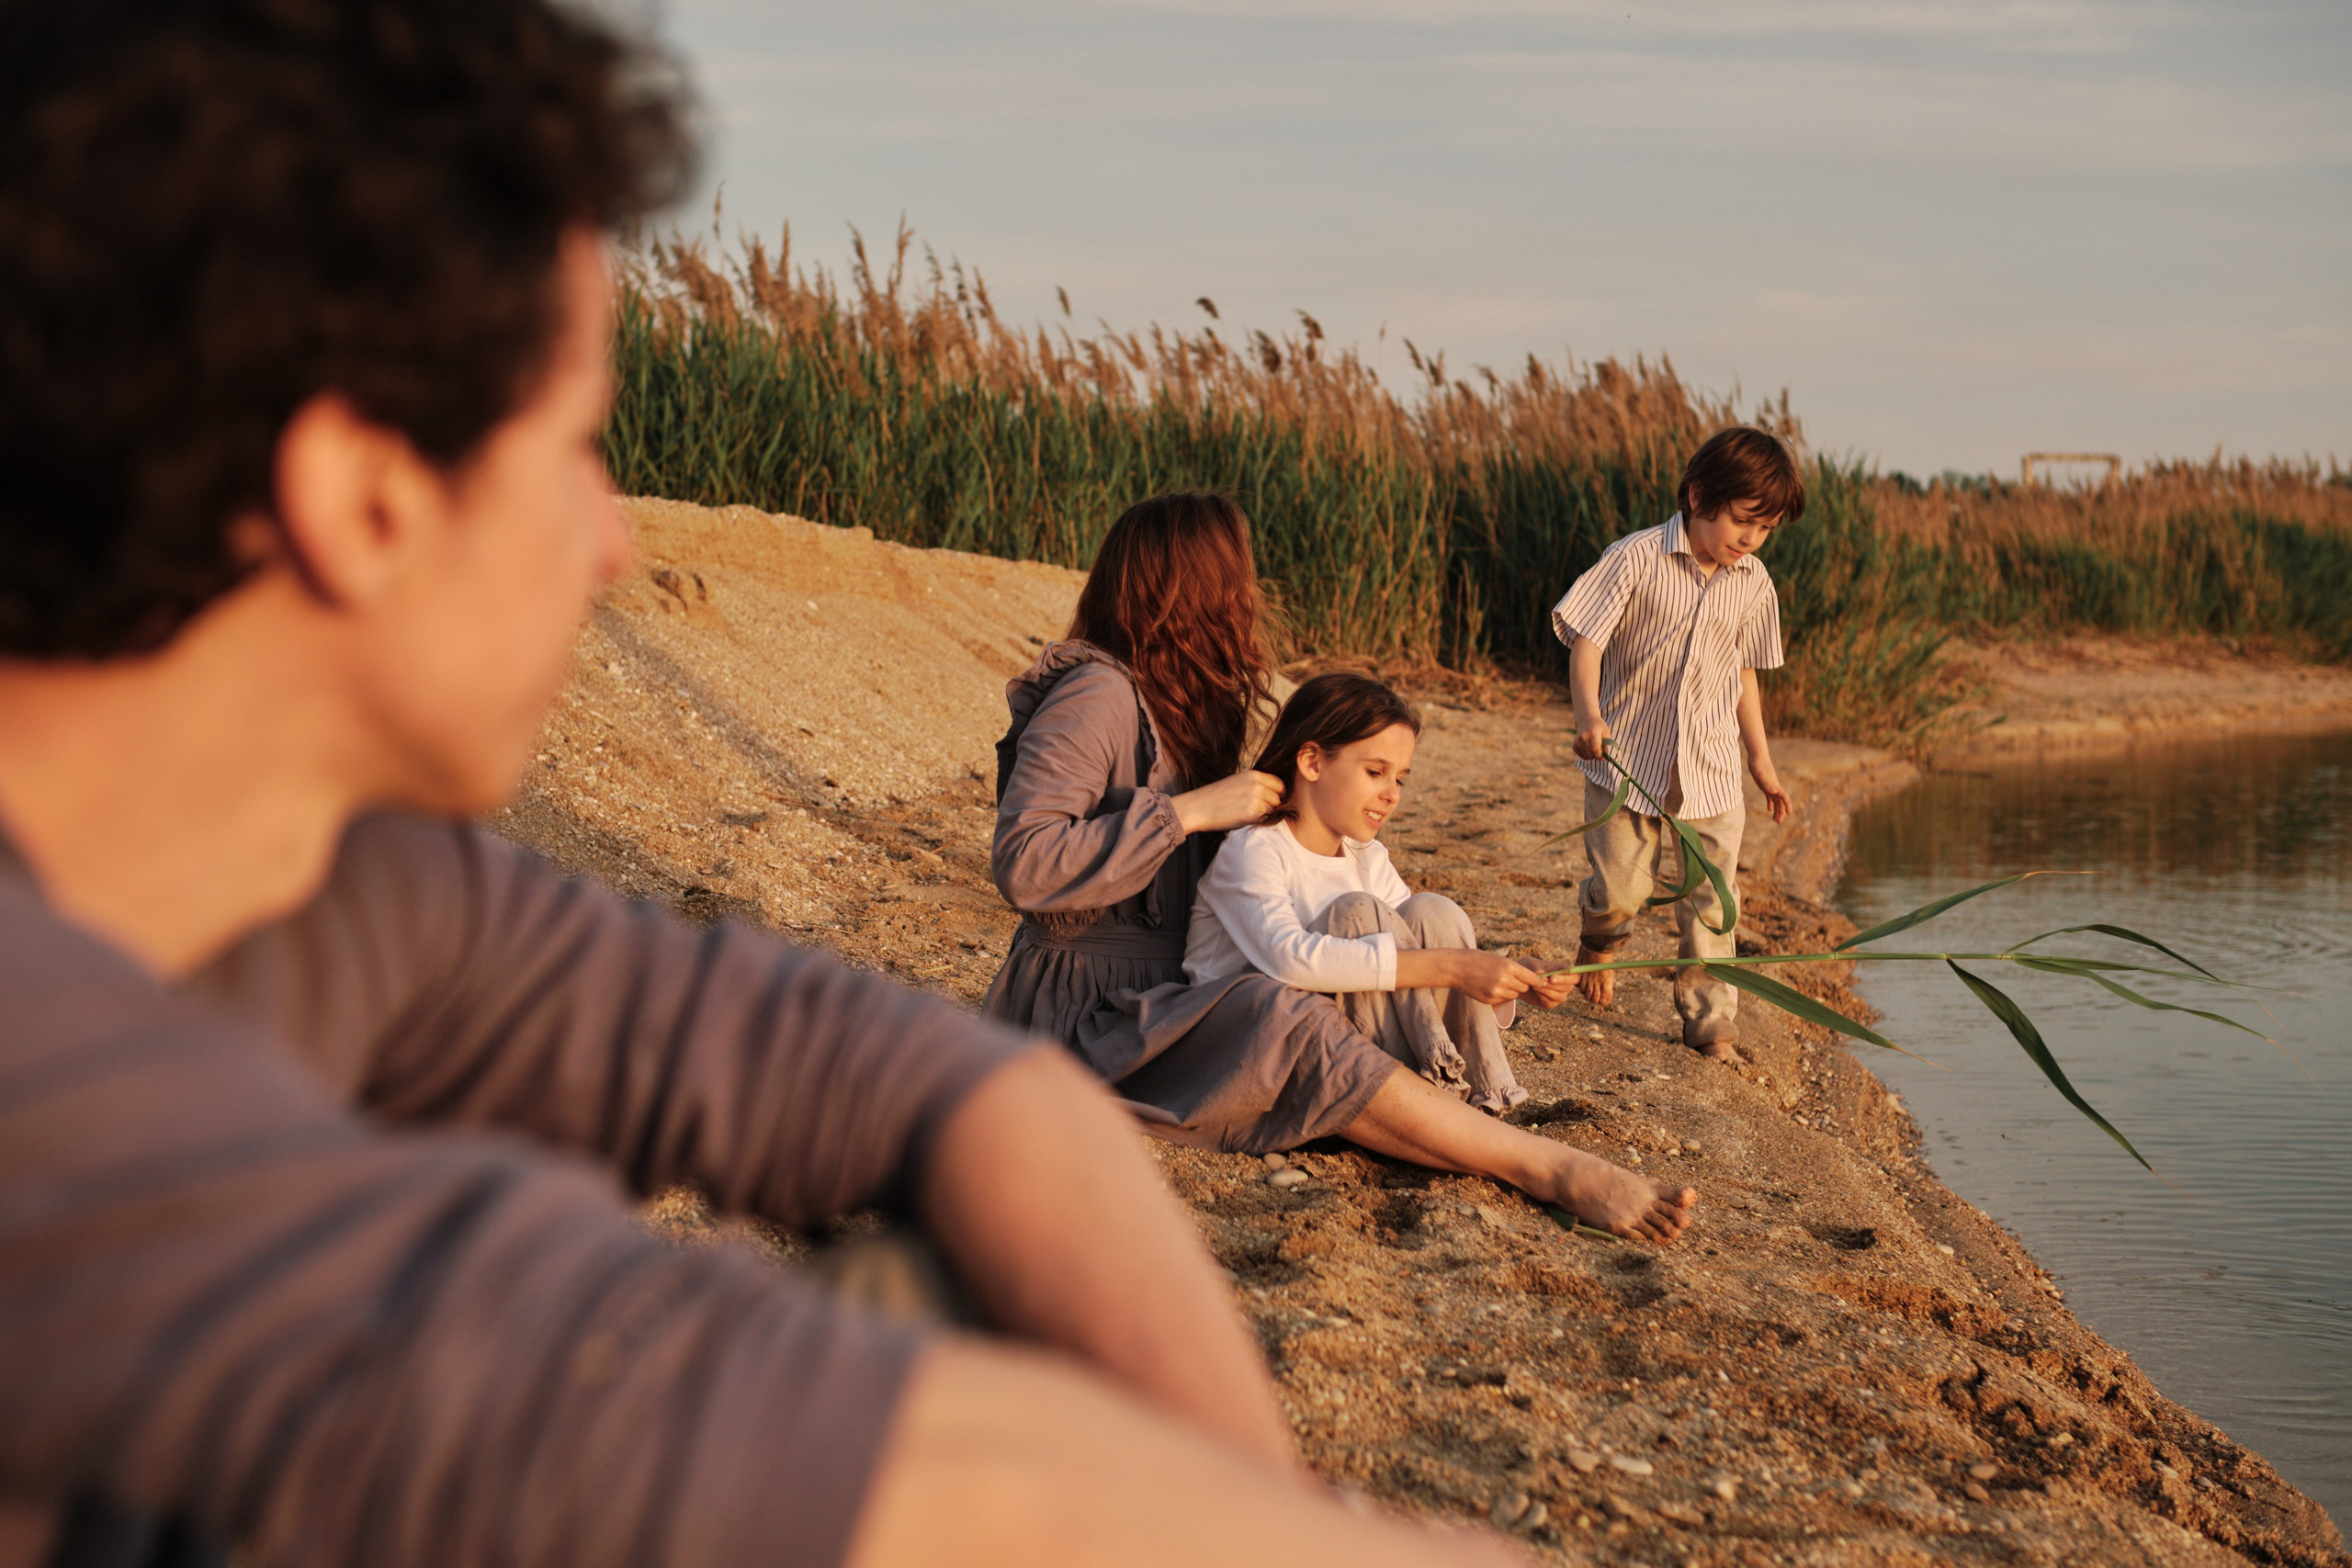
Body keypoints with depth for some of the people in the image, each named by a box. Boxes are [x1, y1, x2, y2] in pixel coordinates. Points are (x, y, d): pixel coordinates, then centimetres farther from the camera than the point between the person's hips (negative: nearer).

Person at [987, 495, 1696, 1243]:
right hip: (1082, 1008, -11)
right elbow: (1023, 865, -25)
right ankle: (1557, 1172, -33)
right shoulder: (1098, 695, -15)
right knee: (1287, 1027, -30)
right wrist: (1191, 811, -22)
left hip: (1165, 991, 11)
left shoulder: (1178, 703, 16)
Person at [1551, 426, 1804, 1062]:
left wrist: (1761, 758, 17)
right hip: (1628, 761, -3)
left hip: (1712, 772, 3)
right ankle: (1597, 947, 36)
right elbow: (1586, 640, -13)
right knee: (1618, 890, 2)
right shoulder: (1635, 560, -11)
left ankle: (1711, 1021, 14)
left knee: (1710, 903, 2)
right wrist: (1589, 712, -30)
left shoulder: (1753, 583, 4)